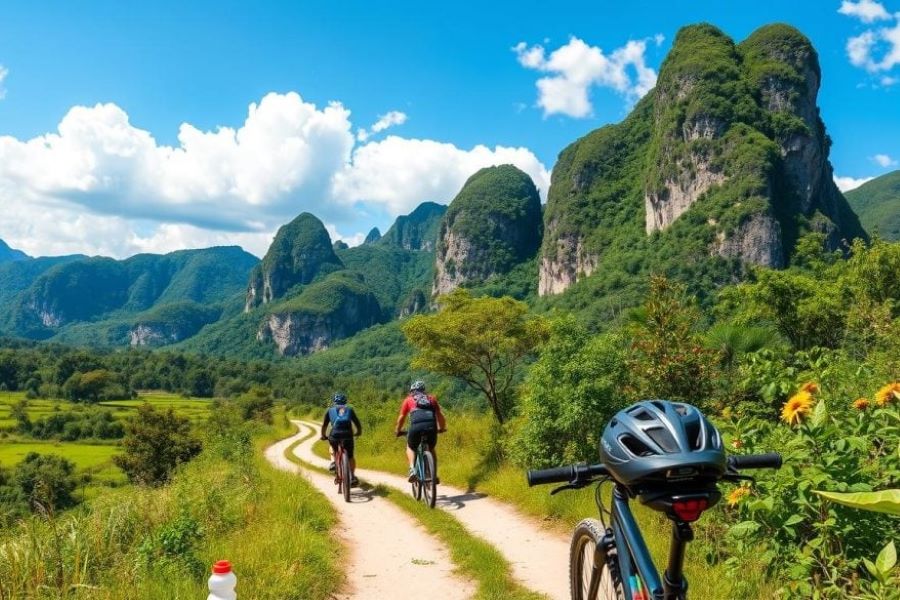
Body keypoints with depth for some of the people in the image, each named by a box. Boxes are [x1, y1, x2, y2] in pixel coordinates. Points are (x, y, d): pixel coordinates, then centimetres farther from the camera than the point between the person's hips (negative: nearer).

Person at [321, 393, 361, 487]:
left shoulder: (330, 410, 20)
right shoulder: (349, 409, 22)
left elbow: (324, 425, 19)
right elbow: (358, 424, 21)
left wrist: (323, 436, 34)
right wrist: (359, 432, 39)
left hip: (335, 434, 0)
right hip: (348, 434, 0)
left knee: (332, 447, 33)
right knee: (350, 456, 17)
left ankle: (333, 462, 15)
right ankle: (353, 476, 7)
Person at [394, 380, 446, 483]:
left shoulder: (408, 400, 24)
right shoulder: (431, 399, 29)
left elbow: (401, 417, 25)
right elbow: (440, 415, 26)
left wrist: (398, 431, 39)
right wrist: (442, 428, 42)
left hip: (416, 426, -2)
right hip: (431, 426, 2)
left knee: (410, 447, 26)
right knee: (432, 449, 29)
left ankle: (412, 469, 2)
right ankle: (435, 475, 16)